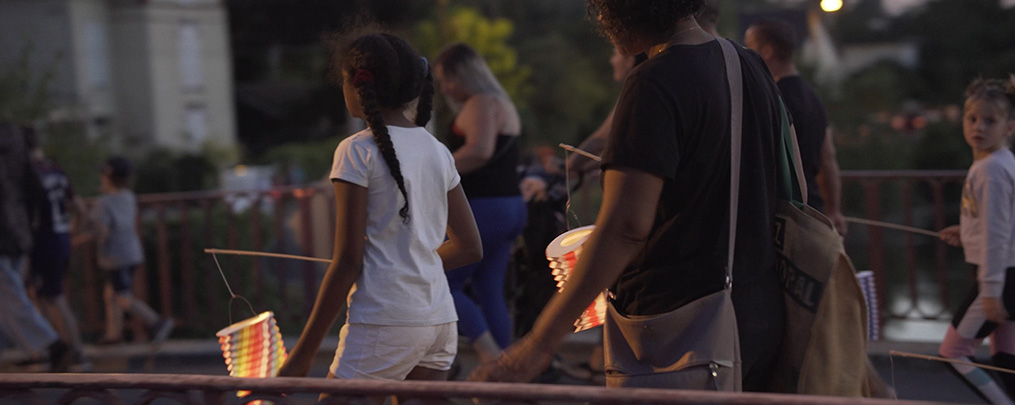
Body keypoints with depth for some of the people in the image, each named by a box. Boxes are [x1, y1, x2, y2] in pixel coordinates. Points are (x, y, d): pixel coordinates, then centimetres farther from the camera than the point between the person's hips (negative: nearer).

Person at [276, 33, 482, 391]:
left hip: (384, 322, -7)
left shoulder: (358, 151, -8)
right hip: (440, 322, 7)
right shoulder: (437, 151, 11)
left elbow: (347, 263, -12)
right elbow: (469, 248, 14)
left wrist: (303, 354, -9)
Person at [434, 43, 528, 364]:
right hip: (510, 207, 10)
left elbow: (479, 151, -29)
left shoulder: (481, 104, -12)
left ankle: (490, 355, -17)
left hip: (484, 209, -10)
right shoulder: (502, 104, 20)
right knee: (489, 292, 11)